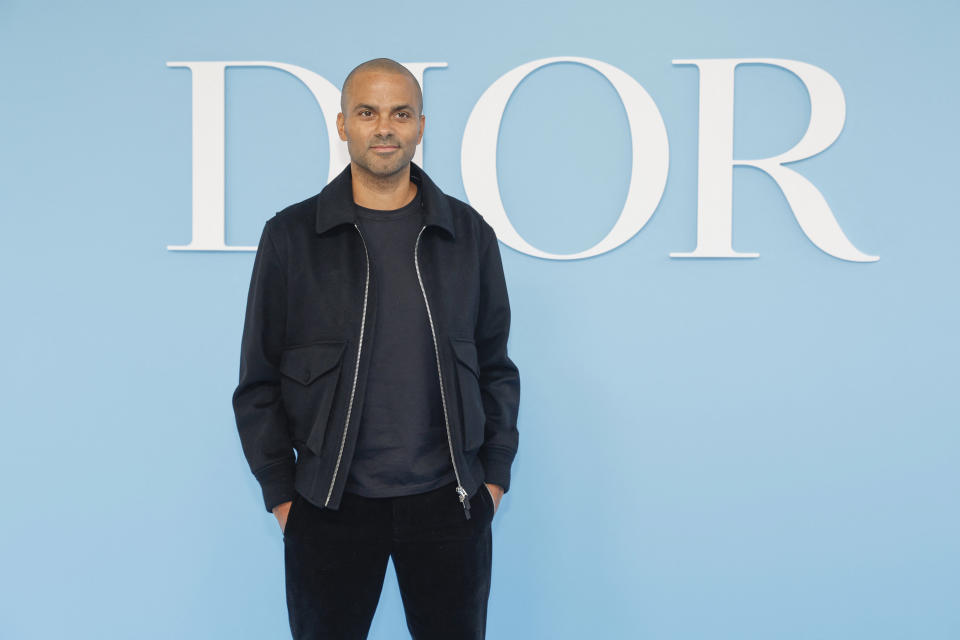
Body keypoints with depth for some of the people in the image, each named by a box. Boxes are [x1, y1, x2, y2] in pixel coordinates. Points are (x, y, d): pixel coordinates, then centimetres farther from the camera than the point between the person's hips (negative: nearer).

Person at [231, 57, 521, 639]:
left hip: (447, 503, 1)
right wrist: (279, 493, 0)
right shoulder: (291, 236, -1)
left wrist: (496, 475, 5)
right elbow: (259, 380, 2)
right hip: (330, 506, -1)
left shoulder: (469, 235, 4)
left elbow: (495, 365, 10)